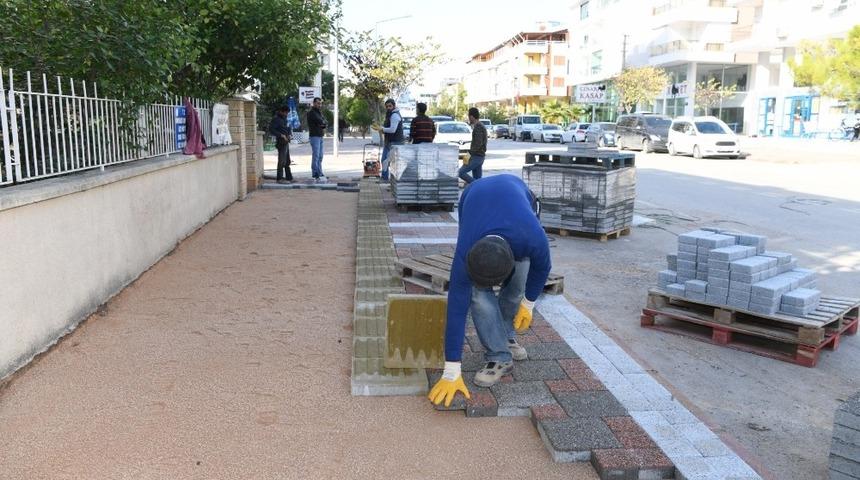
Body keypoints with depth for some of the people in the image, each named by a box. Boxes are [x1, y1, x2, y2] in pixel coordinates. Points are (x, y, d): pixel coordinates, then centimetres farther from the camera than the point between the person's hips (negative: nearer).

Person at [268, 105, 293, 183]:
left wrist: (290, 134, 4)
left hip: (286, 142, 9)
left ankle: (289, 177, 22)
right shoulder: (276, 119, -10)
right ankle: (280, 178, -5)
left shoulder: (284, 118, 16)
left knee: (287, 161, 15)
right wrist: (281, 135, -20)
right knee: (282, 161, -8)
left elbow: (289, 128, 24)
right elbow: (271, 130, -17)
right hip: (281, 142, -9)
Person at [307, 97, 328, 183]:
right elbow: (320, 121, -19)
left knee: (320, 156, 10)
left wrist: (324, 125, -7)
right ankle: (316, 176, -12)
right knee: (316, 156, -11)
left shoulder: (319, 112, 20)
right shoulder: (311, 112, -8)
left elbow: (326, 123, 12)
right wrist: (324, 123, 1)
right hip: (315, 136, -9)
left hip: (320, 136, 9)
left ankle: (319, 174, 15)